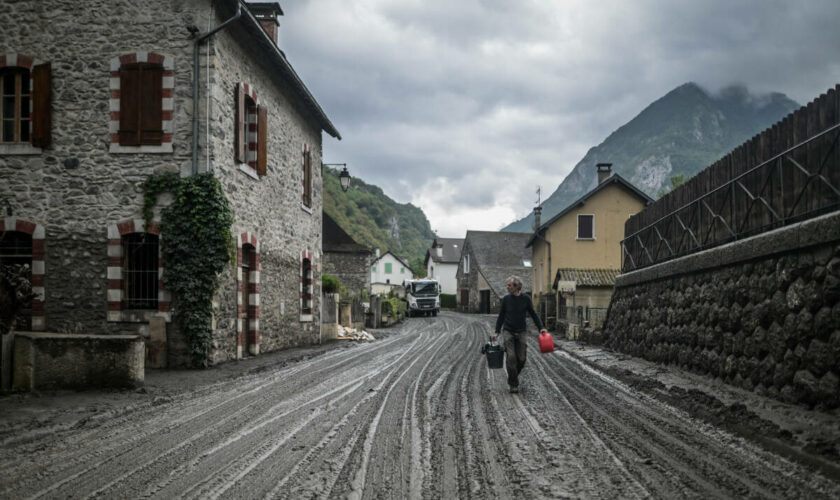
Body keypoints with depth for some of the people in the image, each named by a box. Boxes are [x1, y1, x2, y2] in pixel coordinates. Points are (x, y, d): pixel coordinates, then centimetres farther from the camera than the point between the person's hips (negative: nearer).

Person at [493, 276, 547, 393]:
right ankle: (513, 384, -2)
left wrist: (541, 327, -3)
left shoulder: (526, 298, -2)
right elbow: (501, 316, 9)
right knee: (511, 358, -10)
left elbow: (533, 314, 6)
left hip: (521, 332, 1)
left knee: (521, 359, 0)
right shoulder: (506, 299, 0)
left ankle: (513, 377, 26)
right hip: (508, 332, -1)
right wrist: (497, 331, 6)